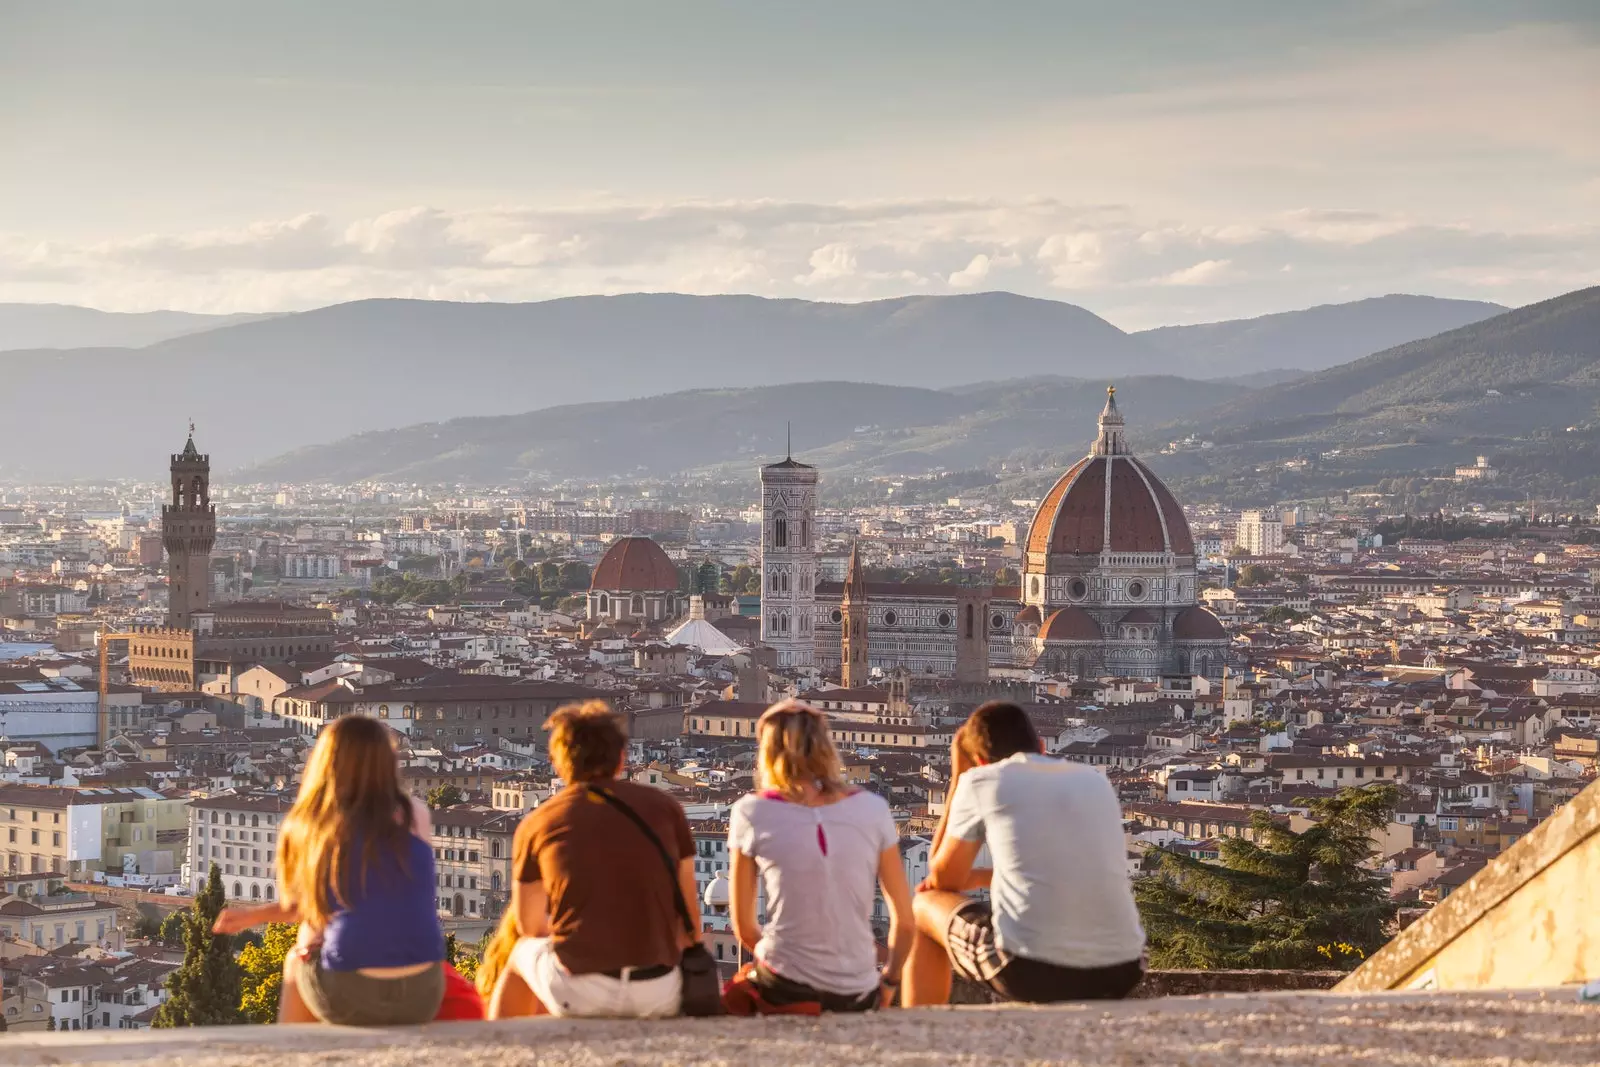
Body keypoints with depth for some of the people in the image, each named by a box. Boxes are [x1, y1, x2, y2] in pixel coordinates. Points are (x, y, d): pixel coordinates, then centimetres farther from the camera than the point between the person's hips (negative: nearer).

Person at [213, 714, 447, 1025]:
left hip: (351, 997, -1)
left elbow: (309, 943, 10)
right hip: (423, 996, 1)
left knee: (295, 963, 33)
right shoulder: (413, 814, 4)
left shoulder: (303, 828, 2)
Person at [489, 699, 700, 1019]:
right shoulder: (664, 807, 7)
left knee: (521, 953, 32)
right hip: (660, 994, 1)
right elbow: (690, 924, 8)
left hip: (578, 992, -1)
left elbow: (530, 928, 16)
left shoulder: (535, 825, 5)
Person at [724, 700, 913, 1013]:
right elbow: (904, 917, 5)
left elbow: (743, 926, 4)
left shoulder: (752, 814, -3)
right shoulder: (872, 809, 2)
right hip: (858, 997, 2)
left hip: (784, 991, -2)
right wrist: (890, 980, 22)